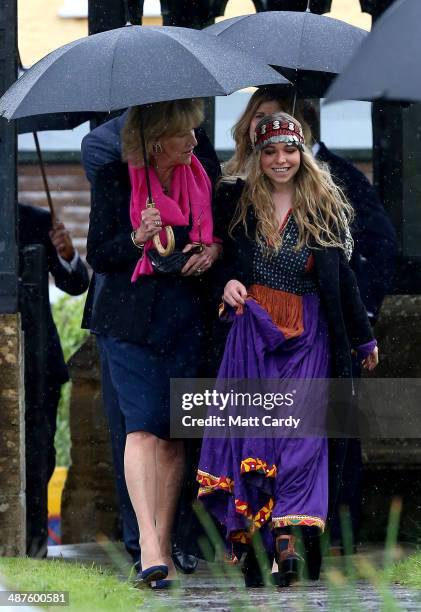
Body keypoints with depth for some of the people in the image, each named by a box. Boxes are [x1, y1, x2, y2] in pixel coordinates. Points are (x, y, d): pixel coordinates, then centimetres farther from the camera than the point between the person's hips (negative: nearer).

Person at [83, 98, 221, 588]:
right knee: (144, 424, -15)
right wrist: (137, 239, -22)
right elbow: (98, 255, -4)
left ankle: (163, 546, 6)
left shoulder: (200, 177, 9)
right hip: (130, 317, -4)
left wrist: (213, 250, -3)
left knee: (173, 432, 1)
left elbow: (223, 233, 20)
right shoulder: (115, 180, -2)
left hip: (186, 317, 4)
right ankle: (149, 544, -22)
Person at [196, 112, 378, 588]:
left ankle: (286, 536, -14)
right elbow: (221, 257, 17)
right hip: (254, 326, 0)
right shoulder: (237, 201, 8)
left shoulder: (324, 208, 8)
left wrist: (363, 338, 15)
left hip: (308, 333, 0)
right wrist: (227, 282, -6)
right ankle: (250, 535, -9)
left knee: (300, 429, -8)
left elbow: (341, 277, 12)